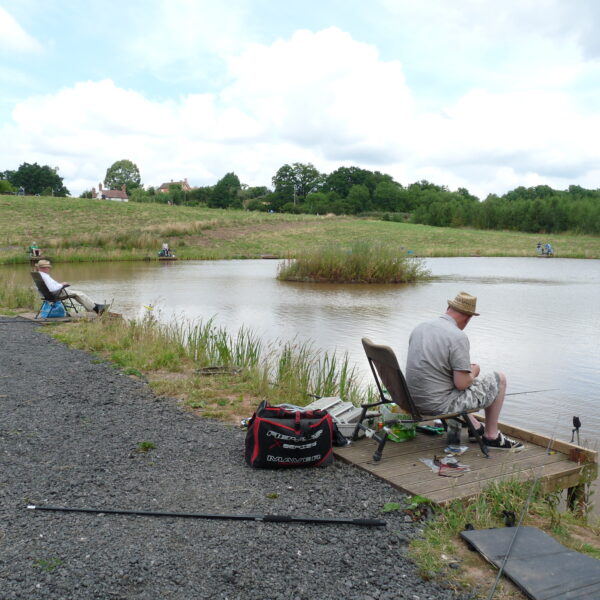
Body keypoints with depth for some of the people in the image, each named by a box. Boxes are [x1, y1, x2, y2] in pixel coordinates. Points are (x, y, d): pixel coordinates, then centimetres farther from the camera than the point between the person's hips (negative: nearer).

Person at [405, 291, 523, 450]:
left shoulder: (420, 328, 4)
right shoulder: (458, 337, -19)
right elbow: (462, 384, -20)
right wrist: (473, 371, 3)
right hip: (440, 405, -8)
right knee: (499, 379, 9)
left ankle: (476, 427, 39)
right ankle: (491, 436, 20)